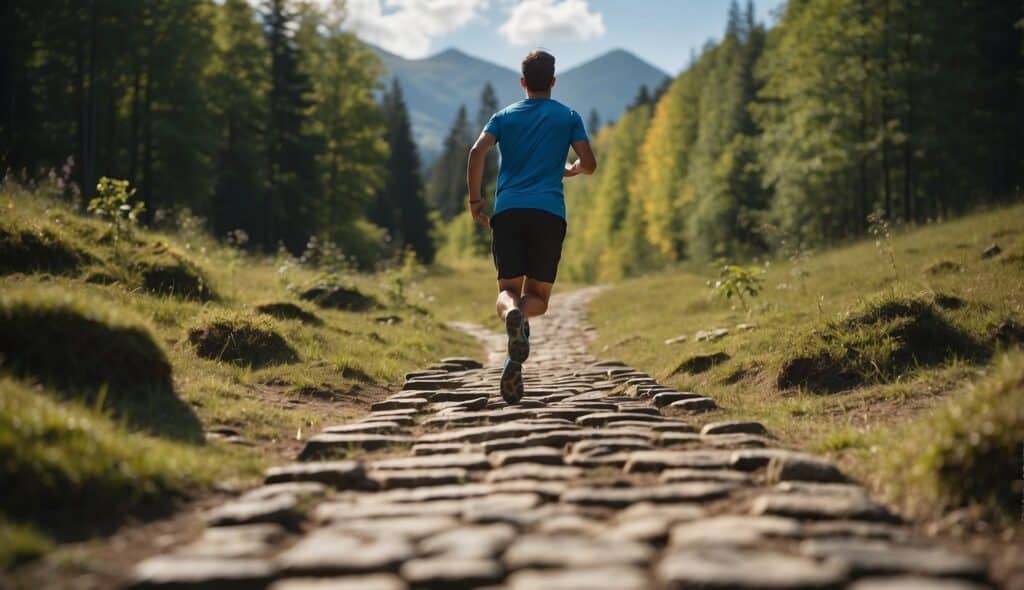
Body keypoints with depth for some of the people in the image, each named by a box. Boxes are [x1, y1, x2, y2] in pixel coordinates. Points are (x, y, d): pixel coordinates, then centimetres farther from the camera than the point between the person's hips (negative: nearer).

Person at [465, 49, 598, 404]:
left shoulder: (504, 116, 15)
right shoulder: (568, 117, 12)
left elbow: (477, 153, -1)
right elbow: (589, 164, 5)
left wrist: (475, 201, 6)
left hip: (507, 211, 1)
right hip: (549, 213, -1)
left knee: (508, 289, 7)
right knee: (538, 294, 7)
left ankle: (512, 312, -32)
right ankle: (523, 313, -32)